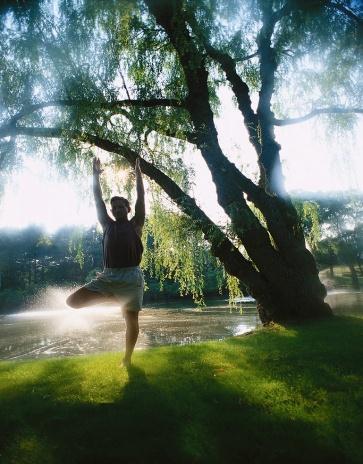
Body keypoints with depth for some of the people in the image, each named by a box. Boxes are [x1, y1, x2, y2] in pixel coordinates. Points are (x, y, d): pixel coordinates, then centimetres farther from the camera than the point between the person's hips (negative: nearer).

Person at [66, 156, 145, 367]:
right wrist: (96, 175, 14)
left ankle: (127, 359, 19)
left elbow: (141, 197, 5)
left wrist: (138, 172, 5)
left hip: (131, 276, -3)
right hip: (108, 276, 3)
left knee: (131, 320, 1)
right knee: (72, 301, -9)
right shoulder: (108, 225, 17)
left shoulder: (135, 224, 10)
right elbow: (98, 200, 16)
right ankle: (111, 297, 6)